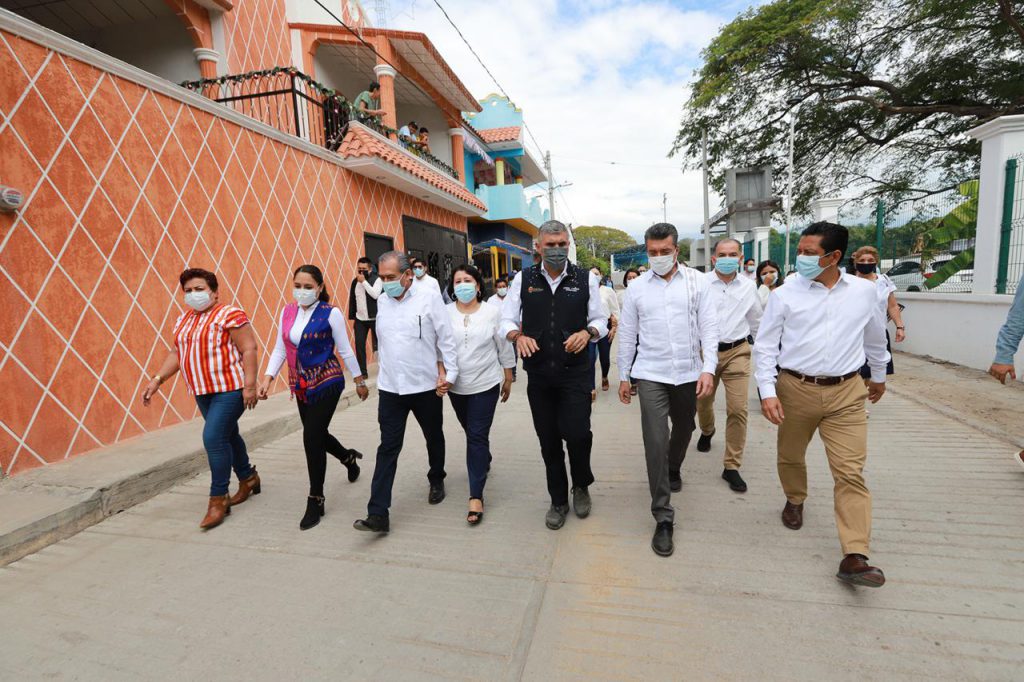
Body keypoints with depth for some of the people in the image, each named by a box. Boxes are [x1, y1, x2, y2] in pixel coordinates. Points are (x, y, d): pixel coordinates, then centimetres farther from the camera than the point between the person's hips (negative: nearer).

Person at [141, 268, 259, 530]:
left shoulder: (230, 315, -12)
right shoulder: (184, 320, 14)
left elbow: (249, 349, -16)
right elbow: (177, 353, 18)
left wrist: (249, 385, -21)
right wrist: (157, 380, 8)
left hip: (231, 388, -8)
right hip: (204, 391, 8)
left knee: (213, 437, -13)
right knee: (227, 435, 17)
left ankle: (218, 499, 1)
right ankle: (248, 478, 36)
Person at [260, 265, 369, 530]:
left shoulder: (330, 313, -11)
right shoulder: (287, 312, 4)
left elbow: (345, 350, -5)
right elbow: (280, 349, 8)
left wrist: (360, 381, 1)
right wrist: (268, 377, -3)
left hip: (327, 382, -6)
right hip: (301, 386, 6)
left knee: (312, 438, -8)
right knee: (316, 435, 16)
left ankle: (315, 500, 9)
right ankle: (349, 457, 48)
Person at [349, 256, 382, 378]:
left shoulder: (377, 279, -7)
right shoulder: (355, 281, 8)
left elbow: (375, 295, -24)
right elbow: (352, 300, 12)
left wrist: (364, 281, -20)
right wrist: (352, 318, 12)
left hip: (375, 319, -4)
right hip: (360, 319, 4)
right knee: (359, 346, 2)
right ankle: (362, 372, 12)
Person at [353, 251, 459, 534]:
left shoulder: (429, 297, -10)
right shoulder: (382, 301, 5)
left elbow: (447, 338, -8)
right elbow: (384, 342, 13)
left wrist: (449, 374, -10)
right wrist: (385, 373, 11)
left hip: (426, 386, -2)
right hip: (390, 388, 3)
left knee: (434, 438, 18)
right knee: (388, 448, 1)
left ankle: (436, 480, 44)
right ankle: (378, 513, 4)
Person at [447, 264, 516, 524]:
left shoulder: (492, 312, -6)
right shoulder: (445, 313, -2)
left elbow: (504, 349, 1)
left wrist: (508, 379, 5)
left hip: (485, 385, -3)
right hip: (456, 386, 3)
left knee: (477, 436, -5)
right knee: (472, 432, 20)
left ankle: (476, 496, 2)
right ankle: (484, 461, 50)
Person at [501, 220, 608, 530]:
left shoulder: (585, 279, 2)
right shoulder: (523, 280, 4)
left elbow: (600, 320, 7)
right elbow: (507, 319, 6)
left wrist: (587, 332, -14)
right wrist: (518, 336, -16)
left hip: (575, 373, -1)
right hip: (539, 374, 2)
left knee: (577, 433, -9)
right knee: (548, 440, 10)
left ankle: (581, 486, 26)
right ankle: (558, 500, 32)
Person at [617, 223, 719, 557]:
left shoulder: (697, 282, 1)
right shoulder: (636, 288, 2)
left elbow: (709, 328, -1)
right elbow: (626, 335, 6)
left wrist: (708, 369, -11)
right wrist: (623, 376, 6)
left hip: (689, 373, 2)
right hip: (651, 375, -1)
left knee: (683, 429, 20)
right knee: (655, 442, -7)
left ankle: (673, 469, 52)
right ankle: (663, 517, 4)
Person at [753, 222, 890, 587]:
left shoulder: (864, 291, 2)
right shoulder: (784, 294, -5)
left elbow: (875, 338, 19)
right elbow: (764, 346, -4)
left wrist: (879, 375, 29)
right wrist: (767, 391, -12)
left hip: (846, 393, 1)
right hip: (795, 389, 0)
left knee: (851, 472, -2)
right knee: (790, 456, 16)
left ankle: (854, 557, 3)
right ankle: (795, 500, 46)